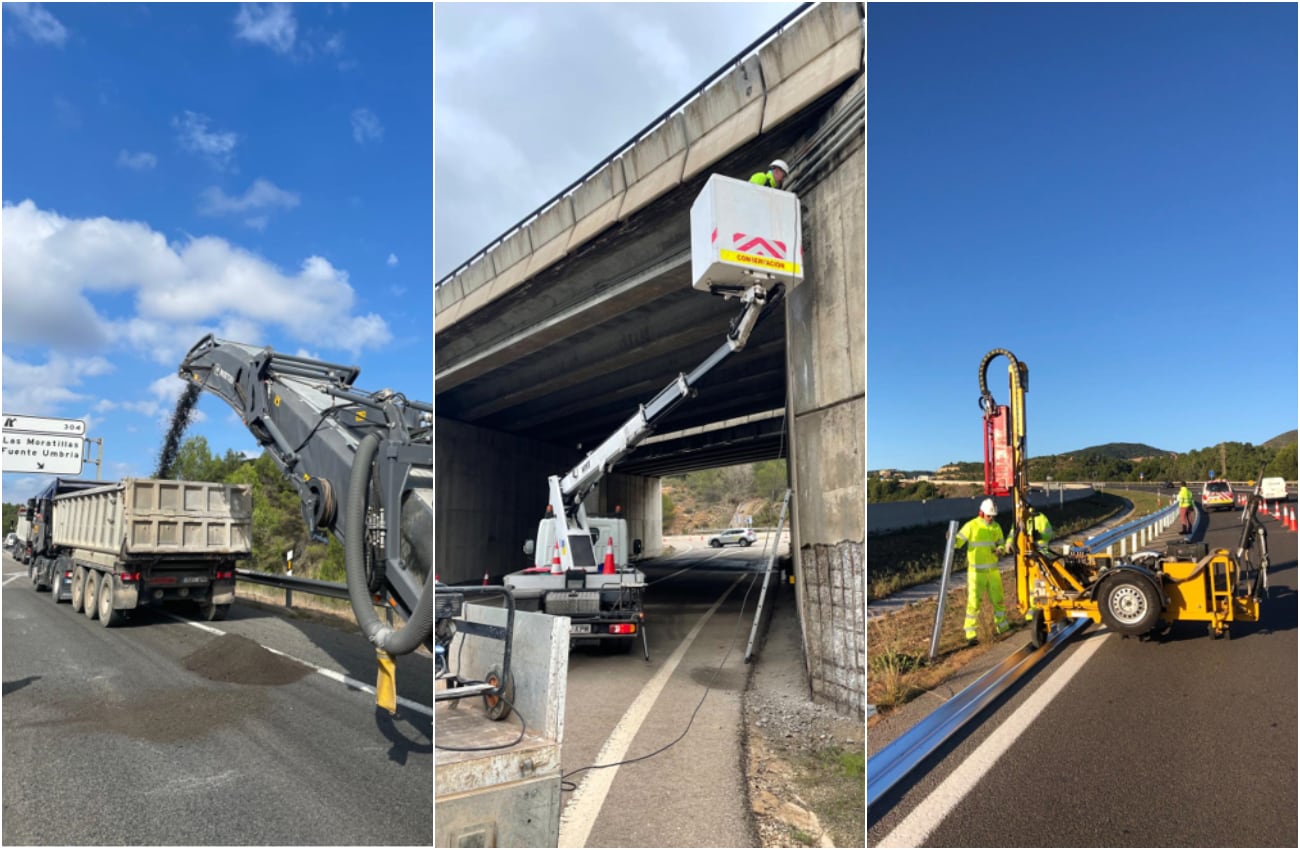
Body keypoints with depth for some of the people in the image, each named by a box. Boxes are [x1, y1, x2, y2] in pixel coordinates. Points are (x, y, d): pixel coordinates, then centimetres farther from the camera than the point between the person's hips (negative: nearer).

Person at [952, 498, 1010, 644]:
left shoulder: (996, 527, 3)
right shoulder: (971, 526, -12)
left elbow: (1001, 544, 12)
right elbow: (957, 542, -15)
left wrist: (999, 550, -11)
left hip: (993, 570, 5)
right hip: (976, 571, -5)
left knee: (998, 599, 18)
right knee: (973, 602, -7)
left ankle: (1002, 625, 40)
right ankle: (970, 633, -1)